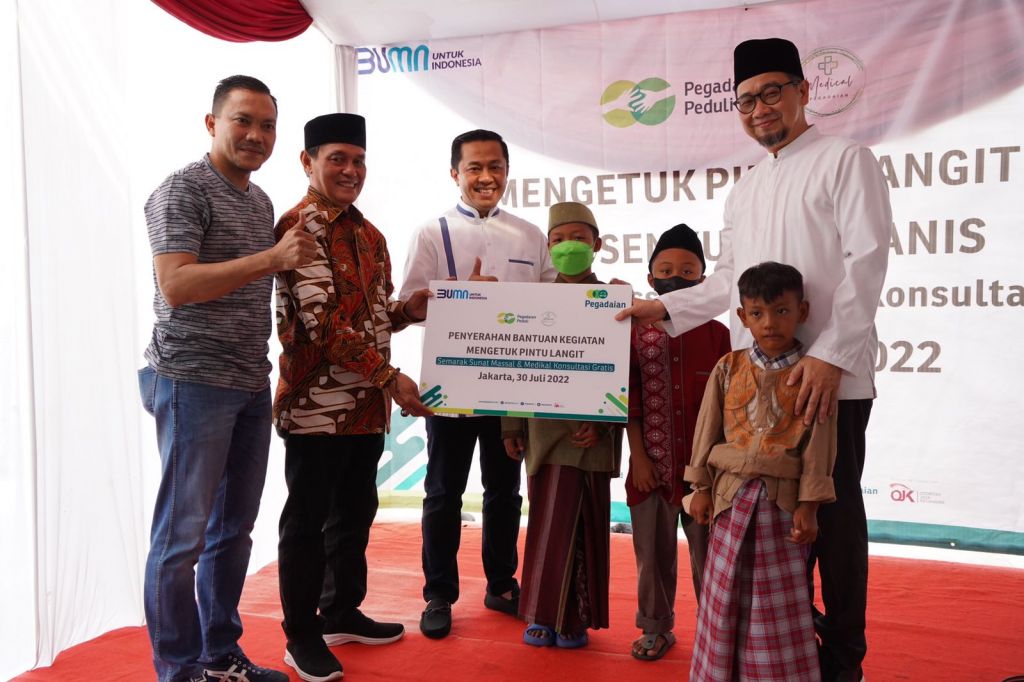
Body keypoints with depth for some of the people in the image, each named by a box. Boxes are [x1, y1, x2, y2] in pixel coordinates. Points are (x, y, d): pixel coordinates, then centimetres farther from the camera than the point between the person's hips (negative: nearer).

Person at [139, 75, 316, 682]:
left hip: (252, 386, 8)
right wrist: (270, 259, -25)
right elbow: (175, 286, -19)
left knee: (234, 528, 13)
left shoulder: (261, 201, 16)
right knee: (184, 534, 0)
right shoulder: (184, 190, -8)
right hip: (195, 382, -8)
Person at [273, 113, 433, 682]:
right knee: (307, 519, 4)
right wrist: (390, 377, -21)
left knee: (356, 512, 18)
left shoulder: (369, 234, 15)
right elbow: (322, 321, -21)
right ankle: (301, 636, 19)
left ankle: (344, 613, 35)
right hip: (317, 402, -8)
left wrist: (409, 310, 1)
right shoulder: (300, 226, -12)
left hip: (368, 405, 8)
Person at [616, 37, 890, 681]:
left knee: (833, 510, 4)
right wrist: (664, 307, 7)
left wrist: (830, 354, -20)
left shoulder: (846, 160, 0)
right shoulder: (745, 188, 19)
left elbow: (866, 260, -11)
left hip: (832, 377, -6)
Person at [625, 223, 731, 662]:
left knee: (708, 553, 8)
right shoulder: (636, 333, 2)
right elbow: (630, 400, 1)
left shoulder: (717, 333, 0)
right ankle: (655, 629, 30)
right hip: (653, 466, 1)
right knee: (653, 553, 13)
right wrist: (638, 456, -3)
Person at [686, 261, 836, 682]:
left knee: (781, 596, 5)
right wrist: (701, 487, 3)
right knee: (728, 591, 10)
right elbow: (708, 430, 5)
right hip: (733, 493, 2)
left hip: (783, 497, -2)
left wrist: (808, 505, -8)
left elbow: (819, 445, -5)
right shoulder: (729, 369, 3)